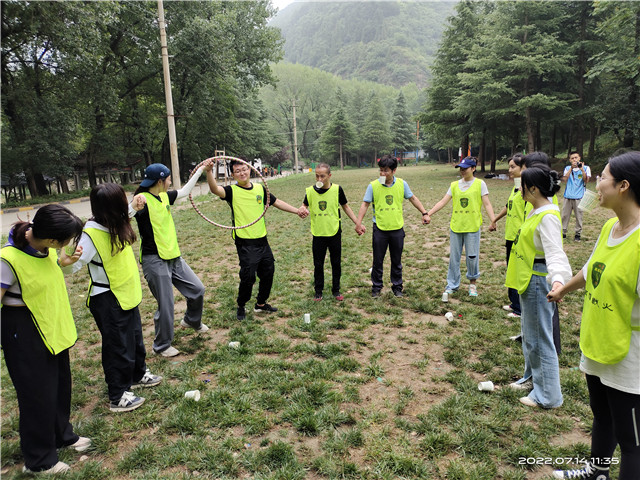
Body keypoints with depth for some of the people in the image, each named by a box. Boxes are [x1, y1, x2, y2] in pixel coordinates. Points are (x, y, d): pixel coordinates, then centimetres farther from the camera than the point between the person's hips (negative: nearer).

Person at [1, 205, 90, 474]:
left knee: (60, 382, 22)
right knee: (38, 393, 7)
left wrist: (65, 263, 4)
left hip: (53, 326, 8)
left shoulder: (45, 248, -4)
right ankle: (38, 460, 29)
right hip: (24, 332, -8)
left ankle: (62, 435, 46)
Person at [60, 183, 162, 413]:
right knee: (117, 346, 5)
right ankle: (118, 397, 23)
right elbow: (71, 266, -28)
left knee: (135, 338, 25)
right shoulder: (91, 234, -26)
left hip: (127, 296, 9)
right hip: (108, 301, -9)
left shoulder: (115, 224, -2)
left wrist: (134, 206, 12)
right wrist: (65, 260, -48)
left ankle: (138, 374, 48)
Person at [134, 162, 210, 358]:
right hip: (155, 261, -8)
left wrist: (199, 171, 31)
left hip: (174, 256, 8)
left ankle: (192, 321, 45)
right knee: (165, 306, 1)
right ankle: (162, 345, 23)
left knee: (197, 289, 16)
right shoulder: (143, 200, -17)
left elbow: (184, 192, 25)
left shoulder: (165, 196, 7)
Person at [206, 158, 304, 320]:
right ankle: (241, 307, 21)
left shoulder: (260, 188, 8)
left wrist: (297, 211, 10)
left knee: (268, 273, 15)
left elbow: (277, 202, 16)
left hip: (262, 240, 6)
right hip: (245, 243, -5)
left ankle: (261, 304, 35)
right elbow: (215, 189, -25)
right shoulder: (232, 191, -6)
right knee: (248, 277, -4)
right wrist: (209, 172, -43)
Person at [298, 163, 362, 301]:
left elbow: (345, 207, 7)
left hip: (334, 233, 0)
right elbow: (304, 206, 11)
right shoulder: (310, 191, -4)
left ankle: (336, 290, 27)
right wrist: (302, 209, -15)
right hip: (318, 234, 0)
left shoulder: (337, 189, -5)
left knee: (336, 263, 11)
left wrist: (357, 223, 4)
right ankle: (318, 291, 25)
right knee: (318, 265, 9)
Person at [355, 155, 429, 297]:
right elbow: (365, 204, -5)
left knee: (397, 261, 13)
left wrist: (424, 213, 8)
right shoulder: (373, 186, -8)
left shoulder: (402, 184, -2)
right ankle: (376, 287, 23)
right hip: (380, 229, -1)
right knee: (378, 260, 7)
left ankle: (397, 287, 27)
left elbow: (413, 198, 11)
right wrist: (359, 223, -14)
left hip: (397, 229, 2)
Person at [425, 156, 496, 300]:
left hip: (473, 226, -3)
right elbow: (442, 202, 5)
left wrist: (493, 220, -17)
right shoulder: (454, 185, 8)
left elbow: (487, 204, -4)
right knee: (454, 257, 6)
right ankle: (452, 286, 16)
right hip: (456, 226, 3)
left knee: (472, 257, 4)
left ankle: (472, 283, 26)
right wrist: (428, 214, -5)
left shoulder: (480, 184, 0)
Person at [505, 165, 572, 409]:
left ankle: (547, 395, 15)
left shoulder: (548, 217, -22)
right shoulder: (536, 211, 7)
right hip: (528, 280, 10)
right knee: (529, 333, 22)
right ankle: (532, 377, 40)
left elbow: (555, 252, -32)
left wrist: (558, 279, -48)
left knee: (540, 338, 1)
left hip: (539, 281, -10)